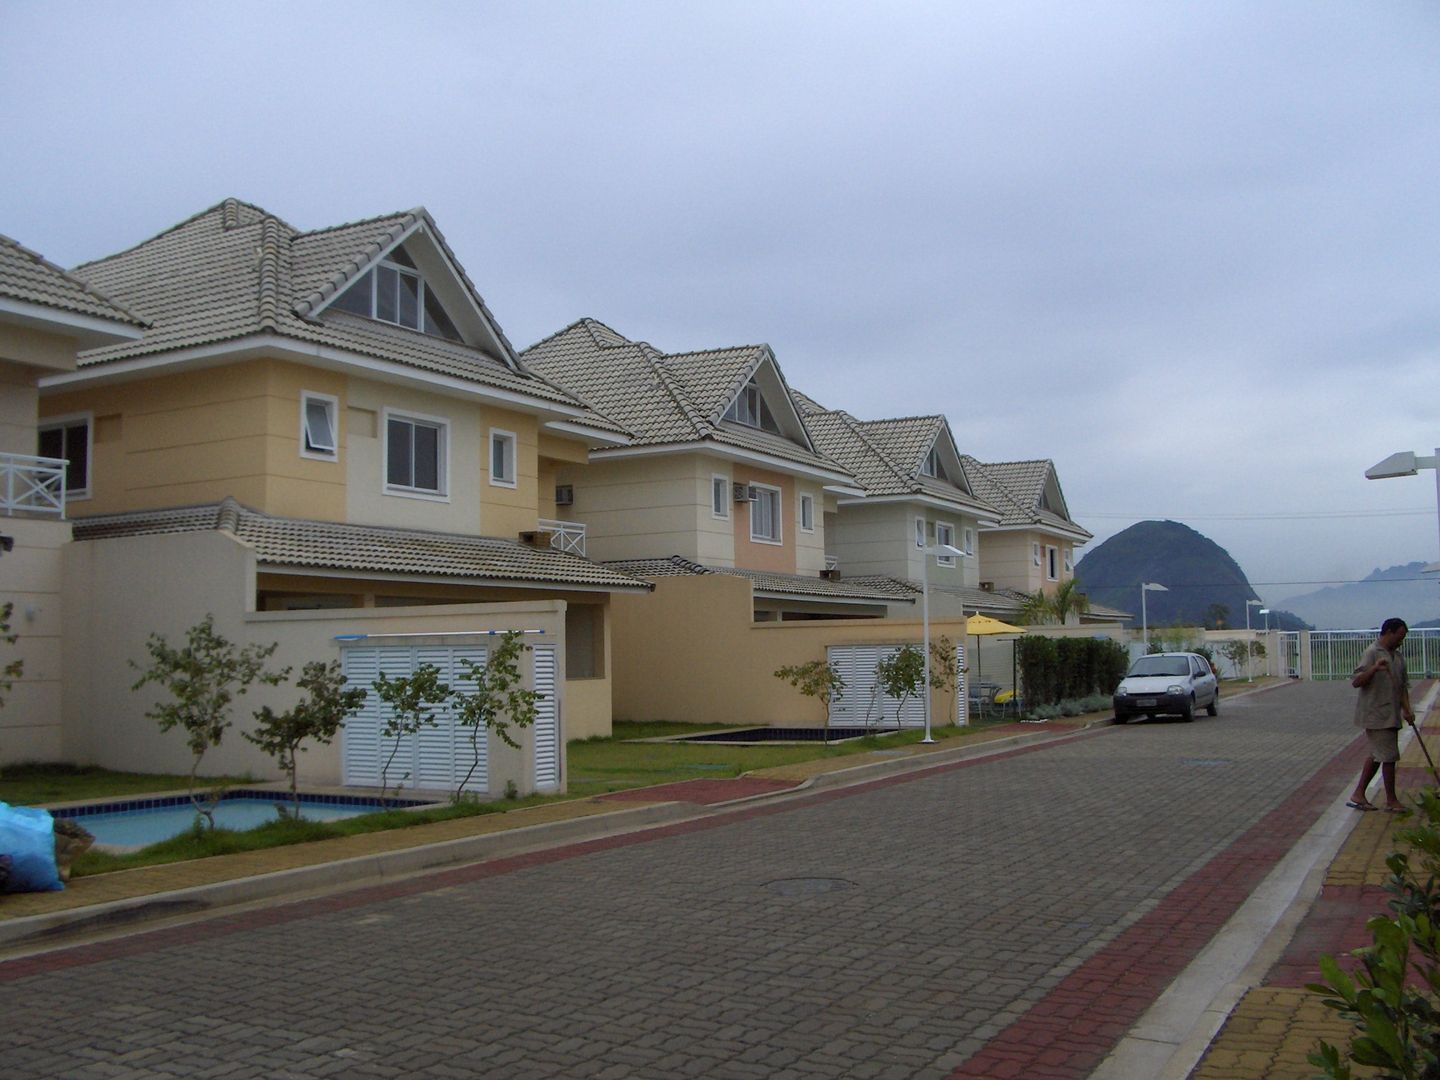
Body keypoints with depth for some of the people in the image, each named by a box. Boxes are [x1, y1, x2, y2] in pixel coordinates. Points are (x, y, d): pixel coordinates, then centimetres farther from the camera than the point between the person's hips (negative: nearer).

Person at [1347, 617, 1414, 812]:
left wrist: (1407, 710, 1)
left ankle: (1358, 795, 20)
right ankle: (1391, 800, 7)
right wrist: (1374, 669, -34)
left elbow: (1402, 686, 14)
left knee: (1376, 755, 12)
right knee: (1389, 756, -4)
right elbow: (1356, 682, -19)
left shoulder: (1398, 656, 13)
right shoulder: (1372, 653, -12)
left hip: (1391, 716, 8)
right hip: (1376, 716, -8)